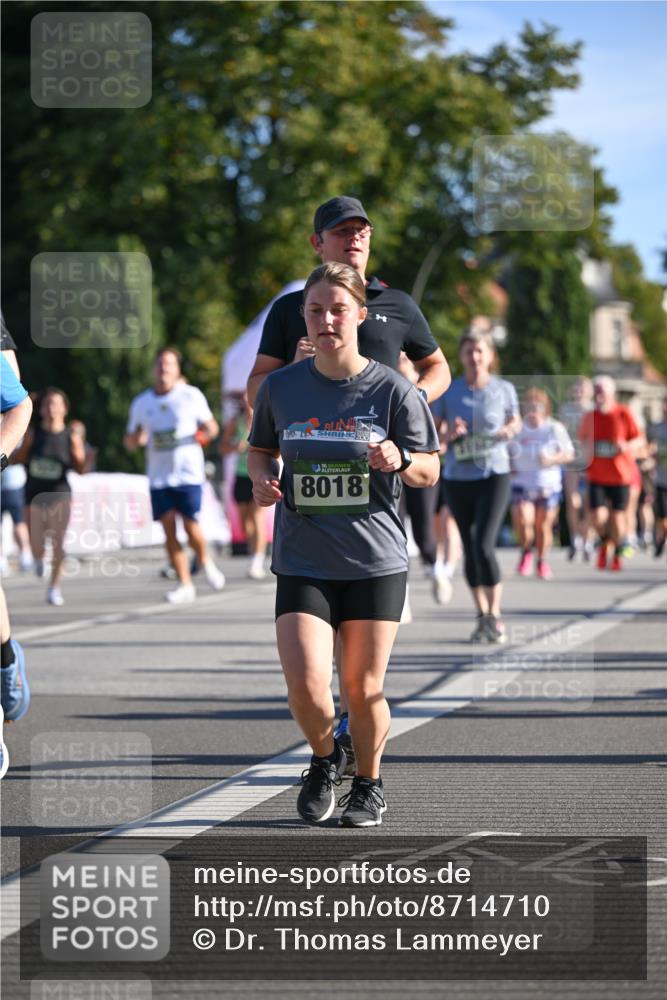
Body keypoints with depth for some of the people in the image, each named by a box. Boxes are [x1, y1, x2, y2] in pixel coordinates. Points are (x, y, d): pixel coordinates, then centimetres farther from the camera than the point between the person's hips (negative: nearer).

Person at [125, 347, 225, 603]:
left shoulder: (191, 395, 1)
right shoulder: (141, 403, 9)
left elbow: (211, 427, 8)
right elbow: (129, 442, 15)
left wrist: (205, 433, -15)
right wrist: (136, 438, -9)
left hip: (188, 473, -3)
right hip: (159, 476, 3)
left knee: (191, 527, -8)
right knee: (169, 530, -3)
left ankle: (205, 561, 23)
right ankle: (185, 585, 3)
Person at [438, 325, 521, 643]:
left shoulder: (504, 389, 1)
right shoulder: (448, 392, 1)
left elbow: (514, 419, 17)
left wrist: (510, 430, -5)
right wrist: (449, 434, -16)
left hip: (494, 475, -2)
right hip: (458, 477, 2)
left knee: (484, 545, -16)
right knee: (470, 549, 8)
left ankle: (494, 617, -6)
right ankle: (482, 617, 21)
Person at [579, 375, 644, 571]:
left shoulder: (623, 414, -6)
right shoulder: (589, 417, 2)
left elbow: (640, 439, 1)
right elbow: (583, 439, 16)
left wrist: (628, 446, -20)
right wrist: (586, 448, -6)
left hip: (620, 474, -1)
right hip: (596, 475, 1)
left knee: (618, 516, 2)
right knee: (598, 516, -11)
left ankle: (618, 554, 26)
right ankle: (604, 542, 22)